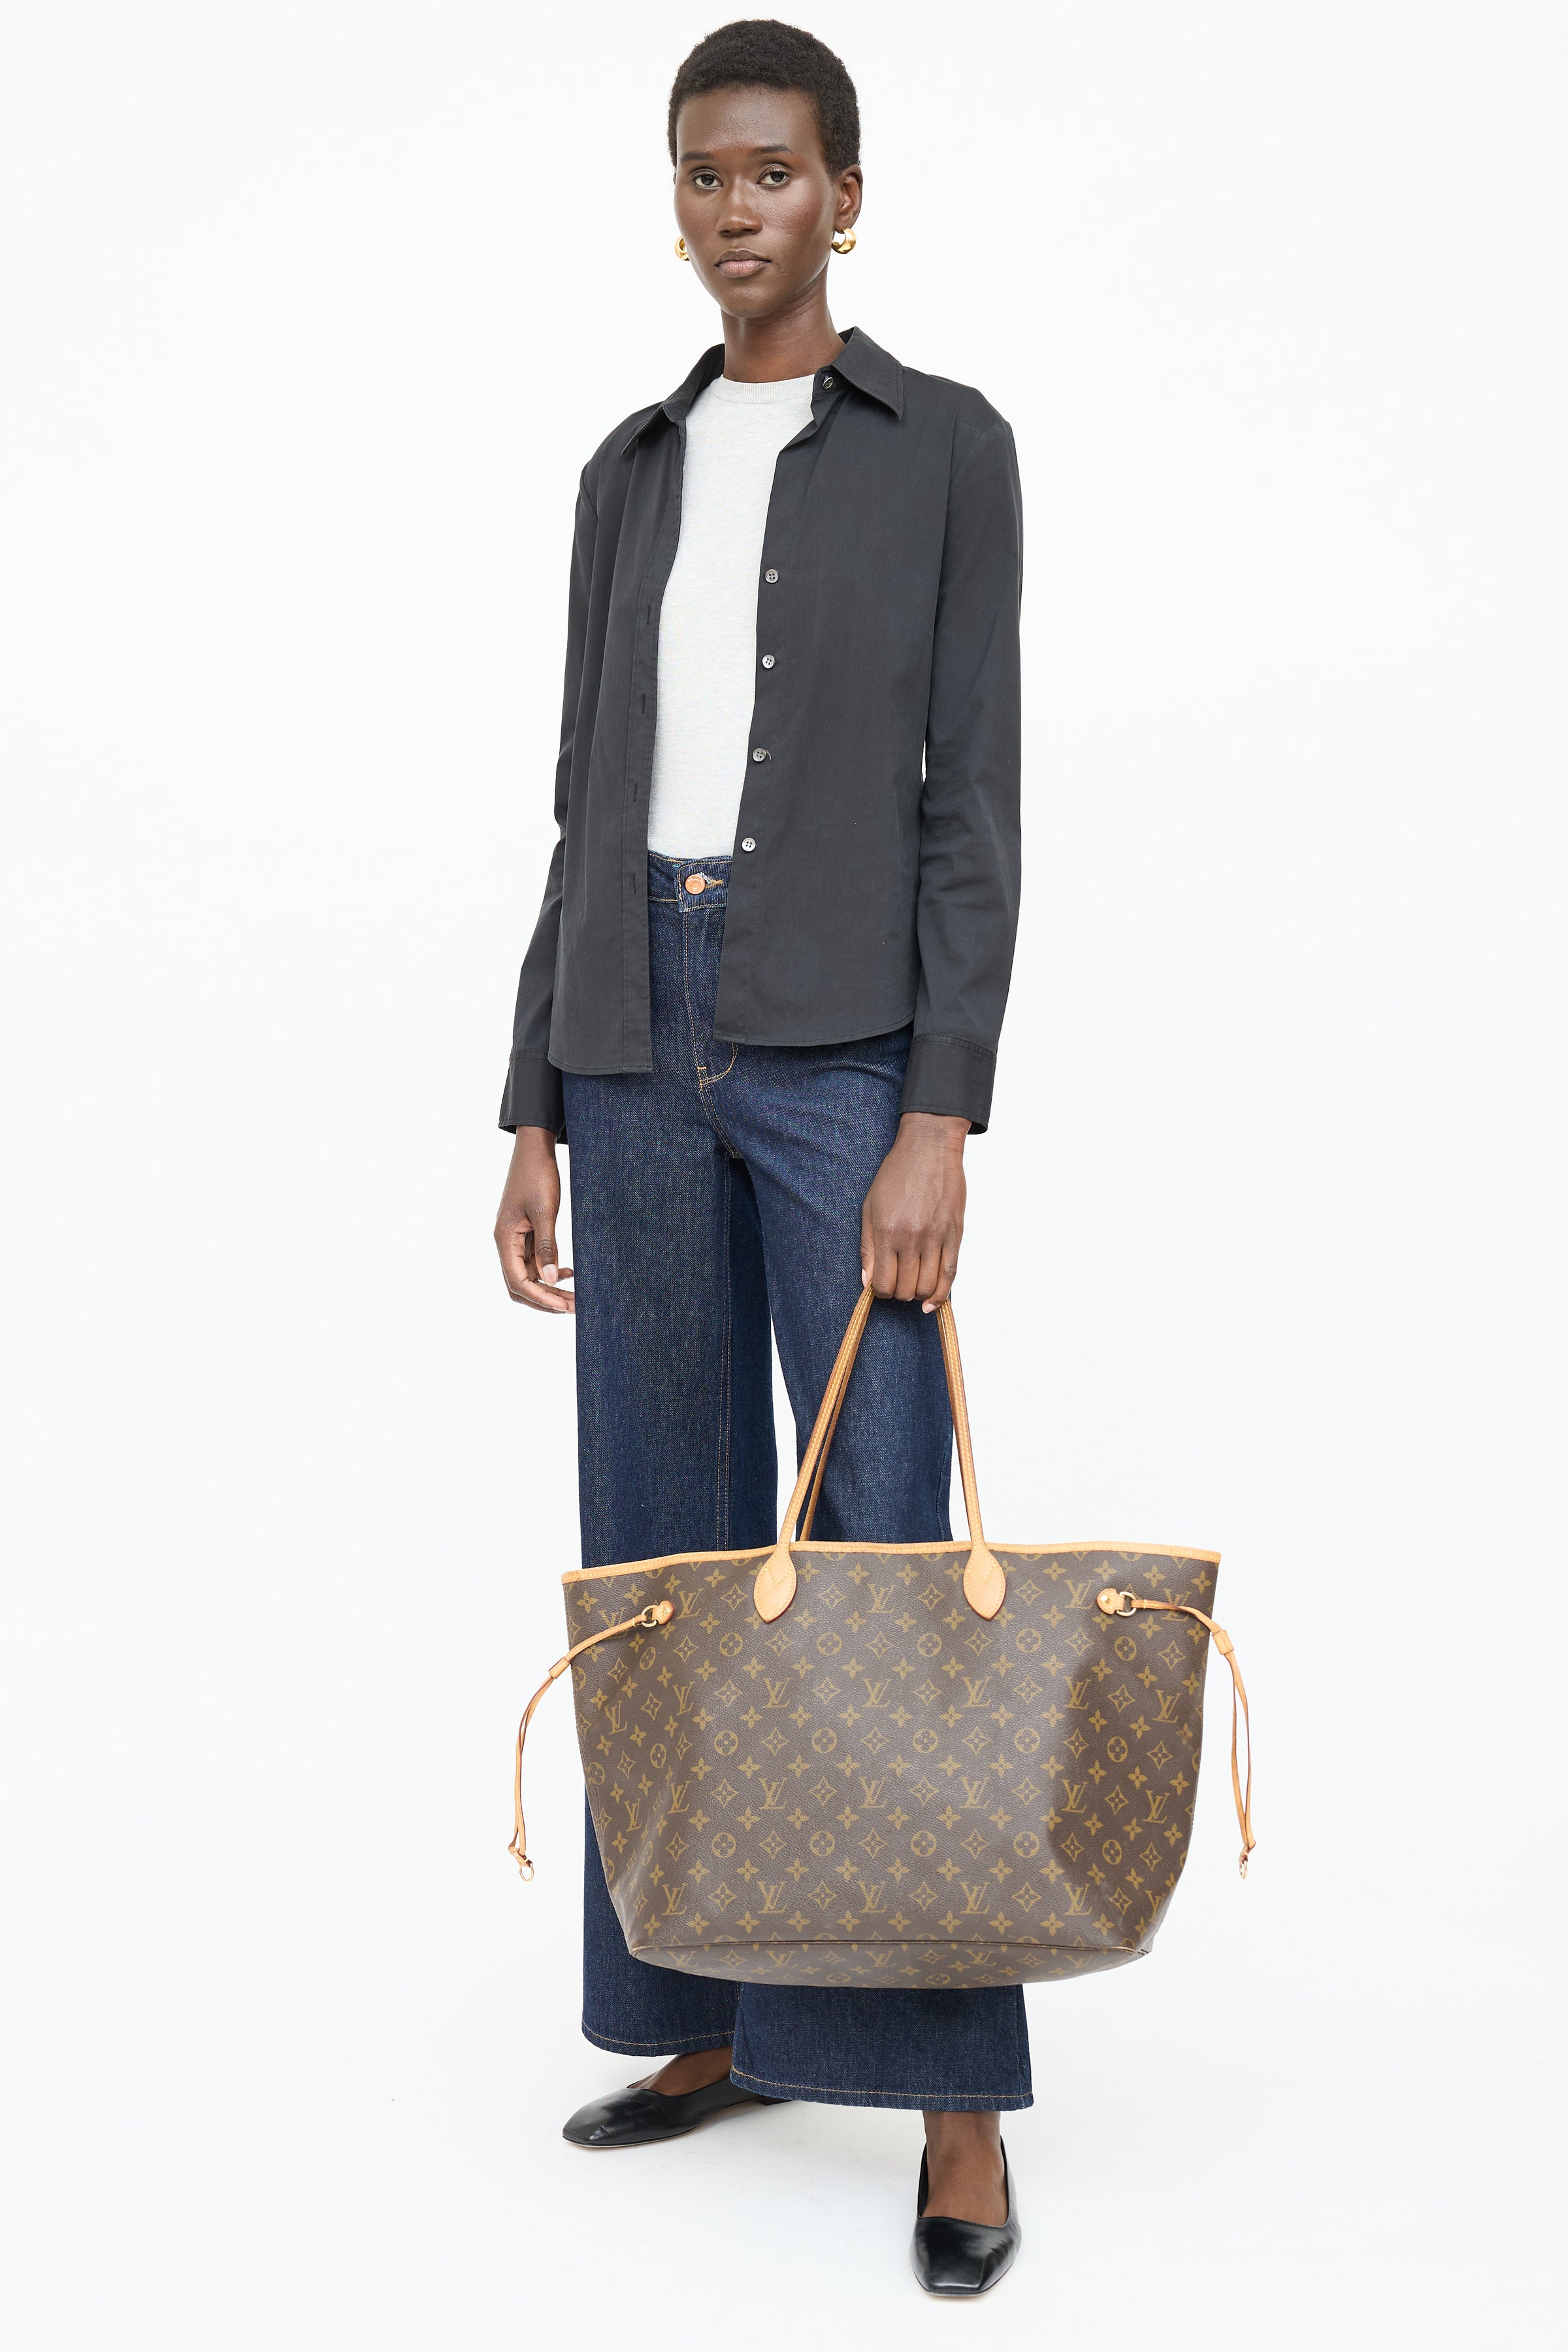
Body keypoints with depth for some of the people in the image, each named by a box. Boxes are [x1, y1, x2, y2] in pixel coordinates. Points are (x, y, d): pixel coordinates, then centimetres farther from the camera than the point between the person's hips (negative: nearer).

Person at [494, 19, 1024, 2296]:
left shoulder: (952, 443, 1)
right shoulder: (634, 471, 15)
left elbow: (976, 799, -6)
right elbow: (588, 810, 14)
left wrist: (941, 1123, -16)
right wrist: (537, 1119, 9)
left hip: (845, 1041, -5)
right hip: (640, 1038, 5)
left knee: (878, 1556, -9)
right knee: (667, 1548, 8)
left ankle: (955, 2093, 1)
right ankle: (719, 2015, 23)